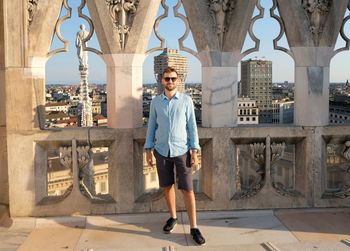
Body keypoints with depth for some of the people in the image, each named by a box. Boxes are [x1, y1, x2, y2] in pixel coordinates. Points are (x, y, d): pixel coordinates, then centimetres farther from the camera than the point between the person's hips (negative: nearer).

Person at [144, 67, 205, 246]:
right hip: (162, 151, 2)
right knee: (167, 187, 12)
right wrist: (148, 150, 4)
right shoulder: (155, 102, 4)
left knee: (187, 189, -2)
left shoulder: (186, 100, -2)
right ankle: (173, 217, 33)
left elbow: (192, 126, -1)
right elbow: (152, 126, 9)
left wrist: (194, 151, -7)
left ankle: (194, 228, 5)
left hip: (181, 151, -2)